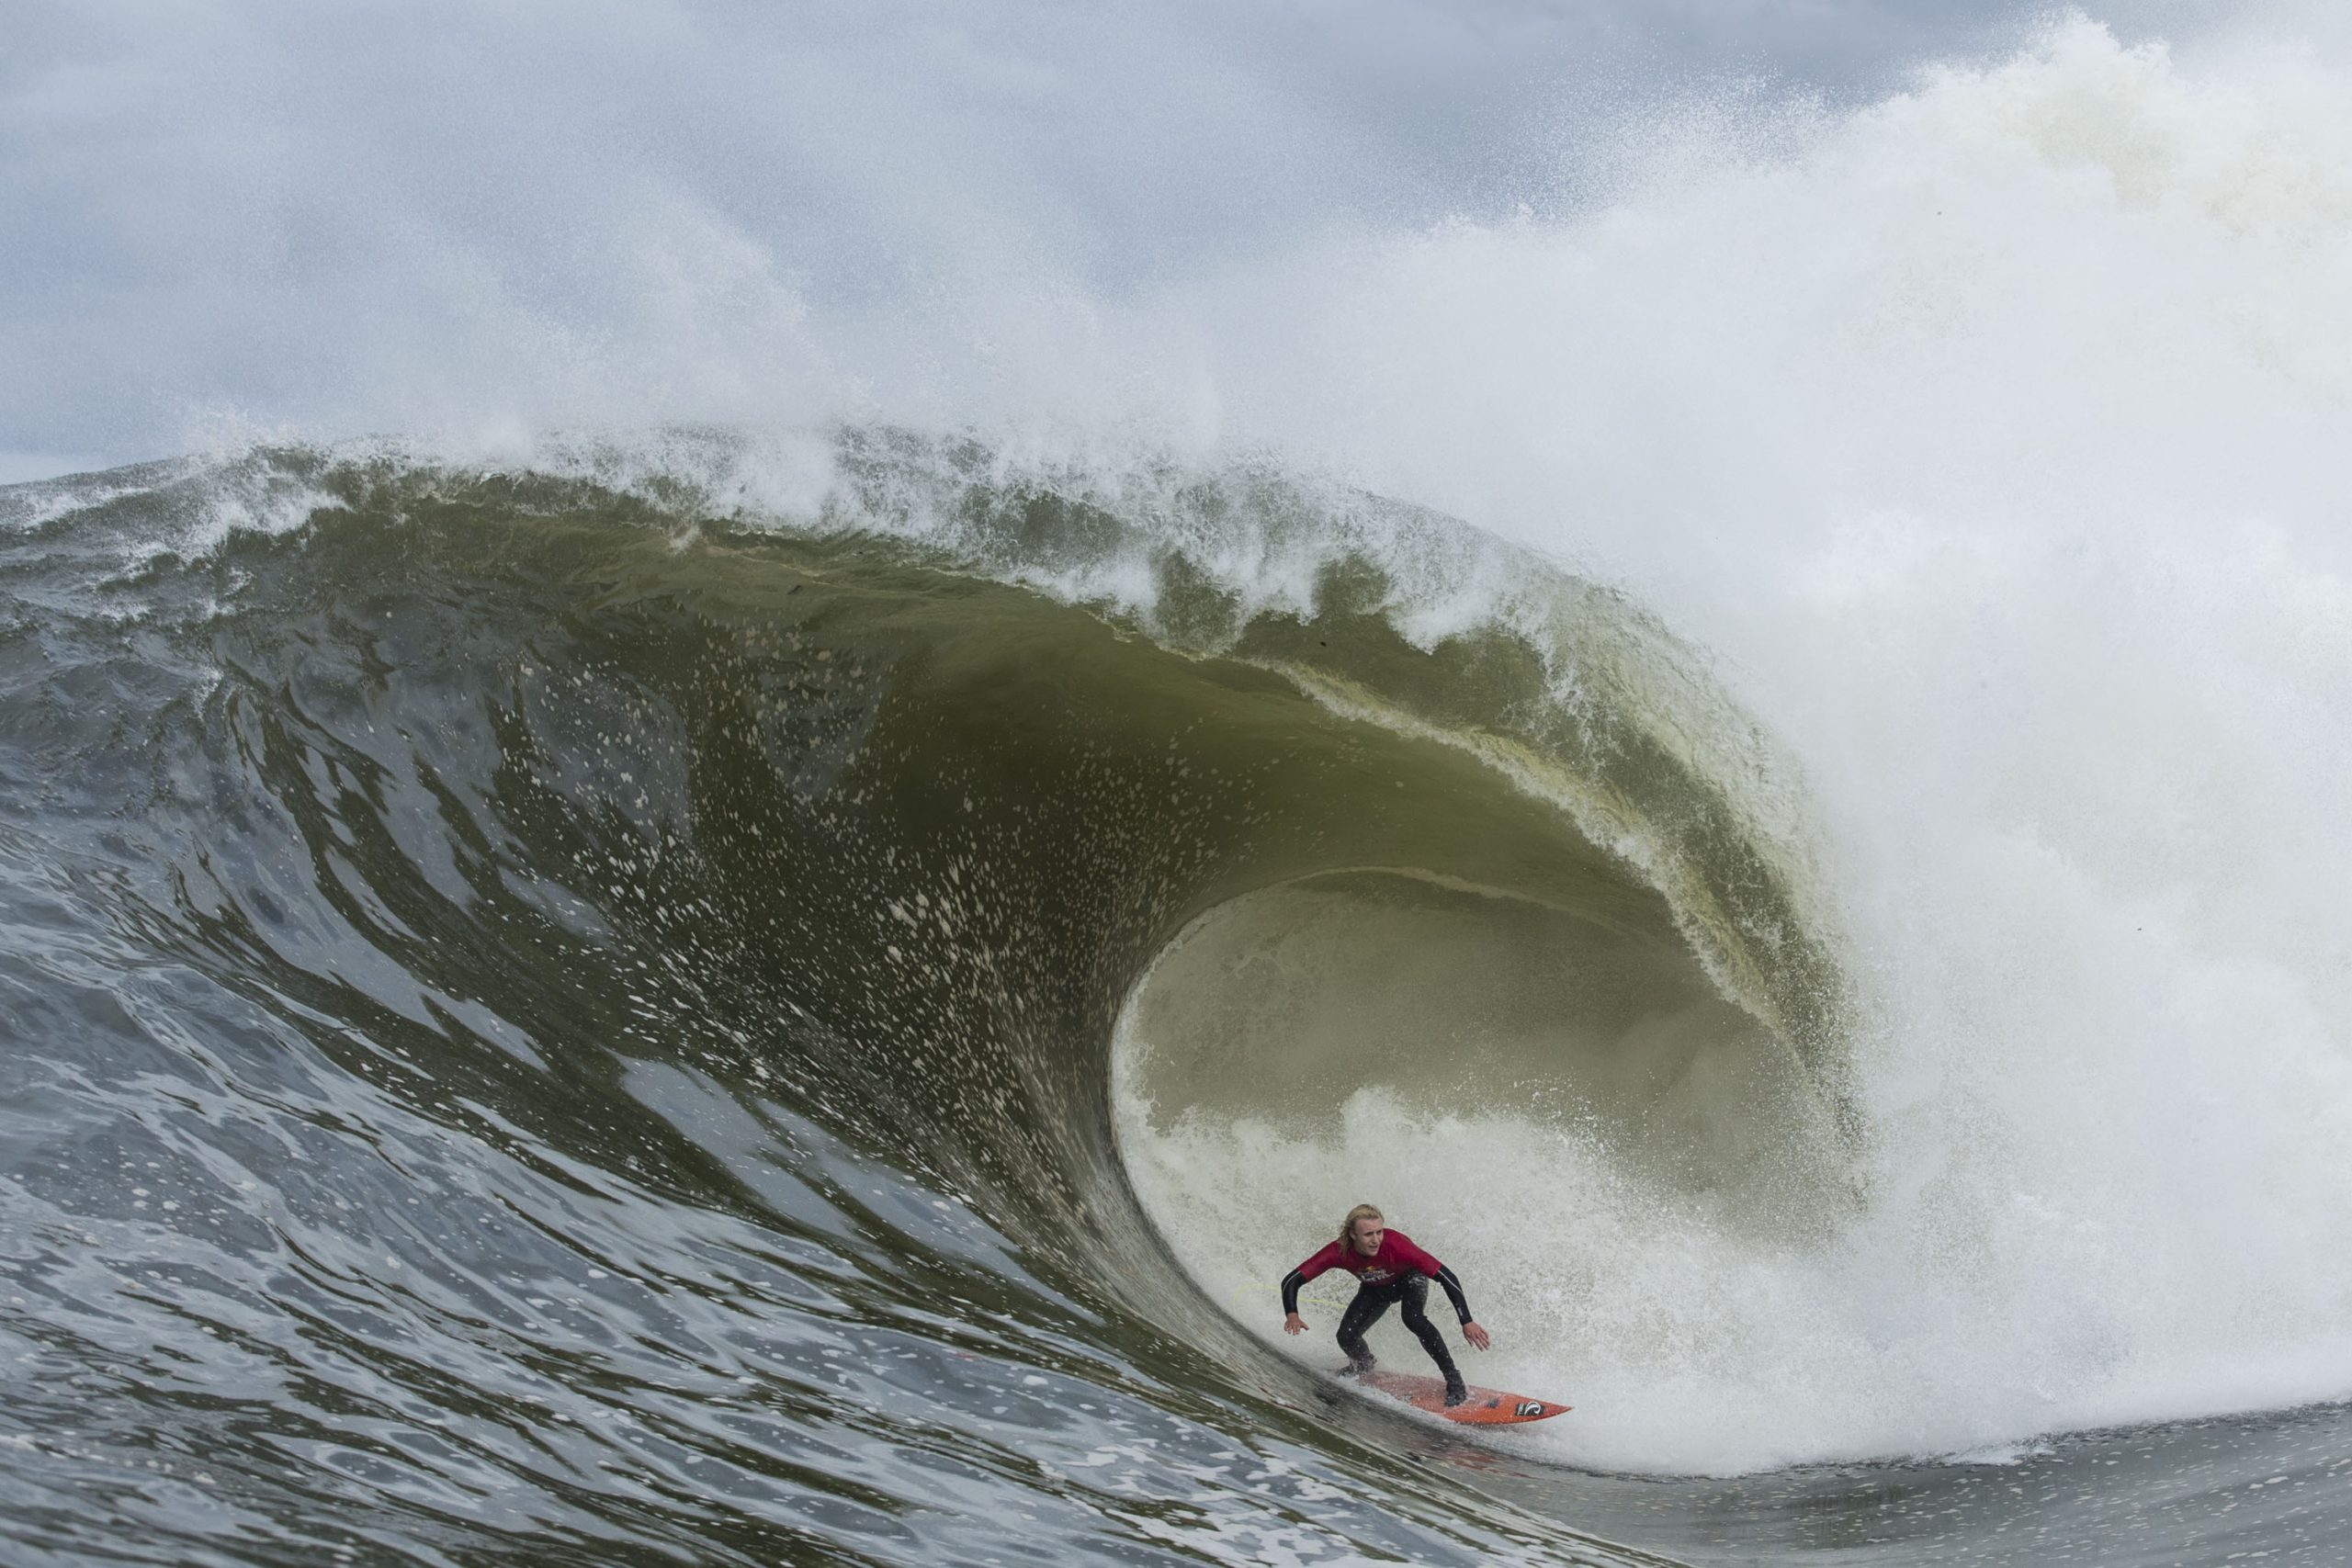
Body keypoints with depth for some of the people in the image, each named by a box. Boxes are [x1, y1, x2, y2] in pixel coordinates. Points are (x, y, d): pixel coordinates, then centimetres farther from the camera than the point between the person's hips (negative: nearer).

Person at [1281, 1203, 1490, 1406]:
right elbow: (1291, 1280, -30)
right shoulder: (1338, 1252, -34)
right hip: (1376, 1288, 3)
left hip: (1410, 1277, -3)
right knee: (1346, 1337, -11)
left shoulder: (1395, 1244, -41)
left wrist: (1467, 1323, -44)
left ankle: (1453, 1378, -19)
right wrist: (1292, 1315, -48)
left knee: (1412, 1318, -33)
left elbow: (1446, 1277, -39)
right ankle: (1363, 1365, 26)